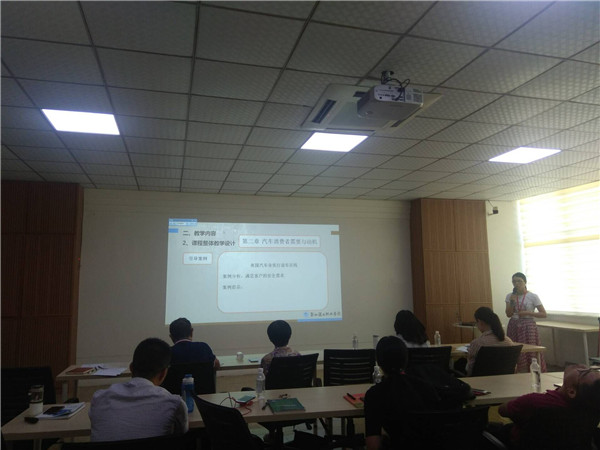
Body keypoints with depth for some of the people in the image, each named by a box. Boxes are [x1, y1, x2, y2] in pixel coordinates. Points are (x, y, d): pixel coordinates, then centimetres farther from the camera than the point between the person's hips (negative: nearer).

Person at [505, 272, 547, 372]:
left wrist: (527, 313, -14)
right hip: (514, 326, 3)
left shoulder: (533, 297, -4)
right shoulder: (509, 296, 5)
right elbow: (508, 314, 1)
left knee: (529, 353, -5)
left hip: (528, 327, -3)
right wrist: (512, 301, -12)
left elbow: (543, 314, -3)